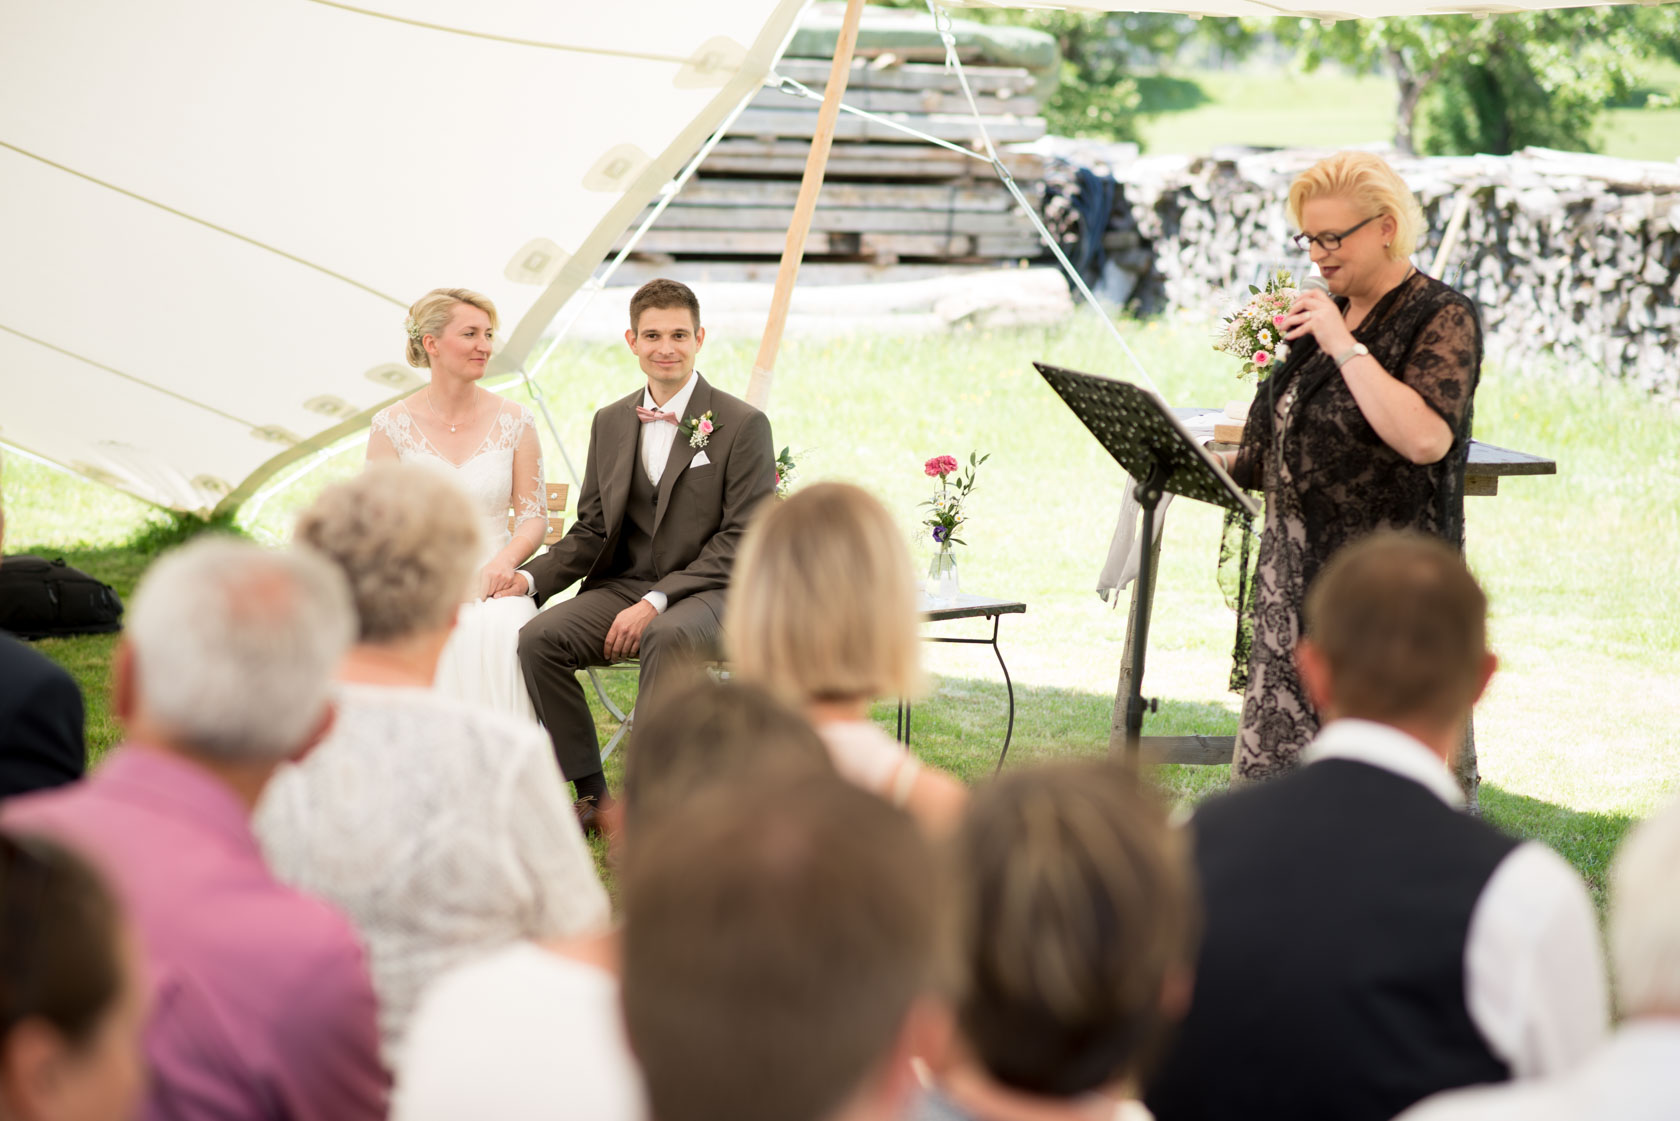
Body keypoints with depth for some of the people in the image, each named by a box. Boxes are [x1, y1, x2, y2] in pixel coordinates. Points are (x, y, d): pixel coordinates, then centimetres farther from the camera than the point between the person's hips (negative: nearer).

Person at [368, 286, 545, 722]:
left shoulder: (514, 421, 7)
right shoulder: (393, 425, 4)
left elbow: (533, 514, 8)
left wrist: (503, 561, -12)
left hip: (491, 586, 1)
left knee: (498, 632, -33)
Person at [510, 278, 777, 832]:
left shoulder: (743, 425, -3)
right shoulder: (610, 423, 14)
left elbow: (743, 538, -9)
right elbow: (591, 531, 15)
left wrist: (656, 601, -18)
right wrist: (532, 578, -5)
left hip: (708, 593, -5)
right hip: (621, 586, 5)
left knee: (667, 637, -39)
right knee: (537, 639, -22)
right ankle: (593, 794, -12)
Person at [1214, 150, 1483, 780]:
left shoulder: (1442, 319, -7)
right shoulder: (1324, 312, 15)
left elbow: (1426, 439, -24)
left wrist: (1345, 345, -19)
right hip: (1293, 577, 7)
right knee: (1270, 770, 3)